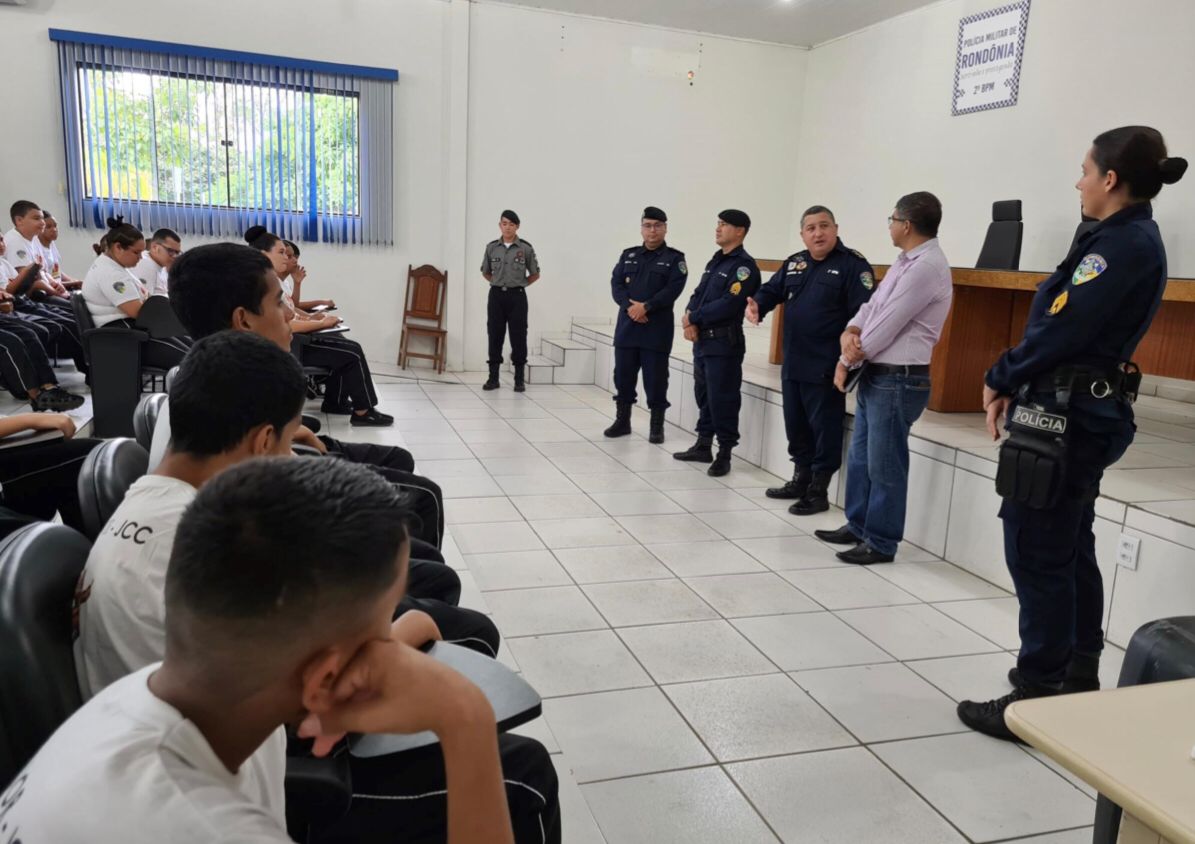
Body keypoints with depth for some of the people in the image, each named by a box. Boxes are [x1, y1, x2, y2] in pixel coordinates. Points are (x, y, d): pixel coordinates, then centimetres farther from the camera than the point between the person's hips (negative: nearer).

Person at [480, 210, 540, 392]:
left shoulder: (526, 248, -3)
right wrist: (499, 282, 9)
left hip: (517, 297, -2)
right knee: (495, 336, 4)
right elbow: (485, 273, 17)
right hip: (496, 296, 2)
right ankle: (493, 377, 11)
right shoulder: (491, 247, 3)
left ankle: (519, 379, 9)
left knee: (518, 337, 1)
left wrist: (519, 284, 4)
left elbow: (535, 275, 7)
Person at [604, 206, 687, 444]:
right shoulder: (628, 255, 13)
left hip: (657, 328, -3)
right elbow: (616, 284, 4)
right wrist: (629, 306, -13)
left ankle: (657, 426, 11)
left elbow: (673, 289, -10)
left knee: (655, 378, 0)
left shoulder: (674, 258, 2)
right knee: (623, 374, 8)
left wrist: (646, 307, -18)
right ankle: (622, 421, 22)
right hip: (627, 325, 4)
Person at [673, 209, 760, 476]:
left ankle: (724, 454, 4)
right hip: (701, 340, 9)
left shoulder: (744, 266, -10)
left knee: (722, 400, -5)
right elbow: (698, 294, 14)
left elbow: (728, 304, -20)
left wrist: (693, 318, -12)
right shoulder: (715, 261, 17)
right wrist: (689, 319, -6)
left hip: (724, 343, -9)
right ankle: (703, 446, 26)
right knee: (703, 395, 15)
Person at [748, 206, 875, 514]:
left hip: (826, 366, -7)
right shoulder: (793, 263, 13)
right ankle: (801, 479, 32)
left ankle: (819, 491, 11)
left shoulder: (853, 264, -10)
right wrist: (757, 305, -6)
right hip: (792, 364, 7)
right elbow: (772, 290, 18)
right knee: (795, 425, 17)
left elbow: (864, 312, -17)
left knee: (824, 428, 1)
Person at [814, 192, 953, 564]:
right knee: (859, 458, 17)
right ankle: (857, 526, 31)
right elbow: (872, 306, 13)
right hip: (874, 375, 10)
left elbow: (887, 326, -18)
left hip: (898, 380, -10)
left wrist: (847, 360, -7)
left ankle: (881, 543, 11)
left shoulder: (927, 267, -17)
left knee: (884, 465, 0)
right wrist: (850, 332, -8)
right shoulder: (906, 261, 15)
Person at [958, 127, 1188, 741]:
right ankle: (1077, 678, 32)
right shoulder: (1134, 240, 14)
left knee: (1037, 554, -3)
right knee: (1070, 551, 18)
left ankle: (1037, 697, 7)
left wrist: (1000, 379, -4)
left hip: (1065, 418, -10)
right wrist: (1017, 387, 3)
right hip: (1086, 412, 10)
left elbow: (1060, 330, -20)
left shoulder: (1119, 244, -16)